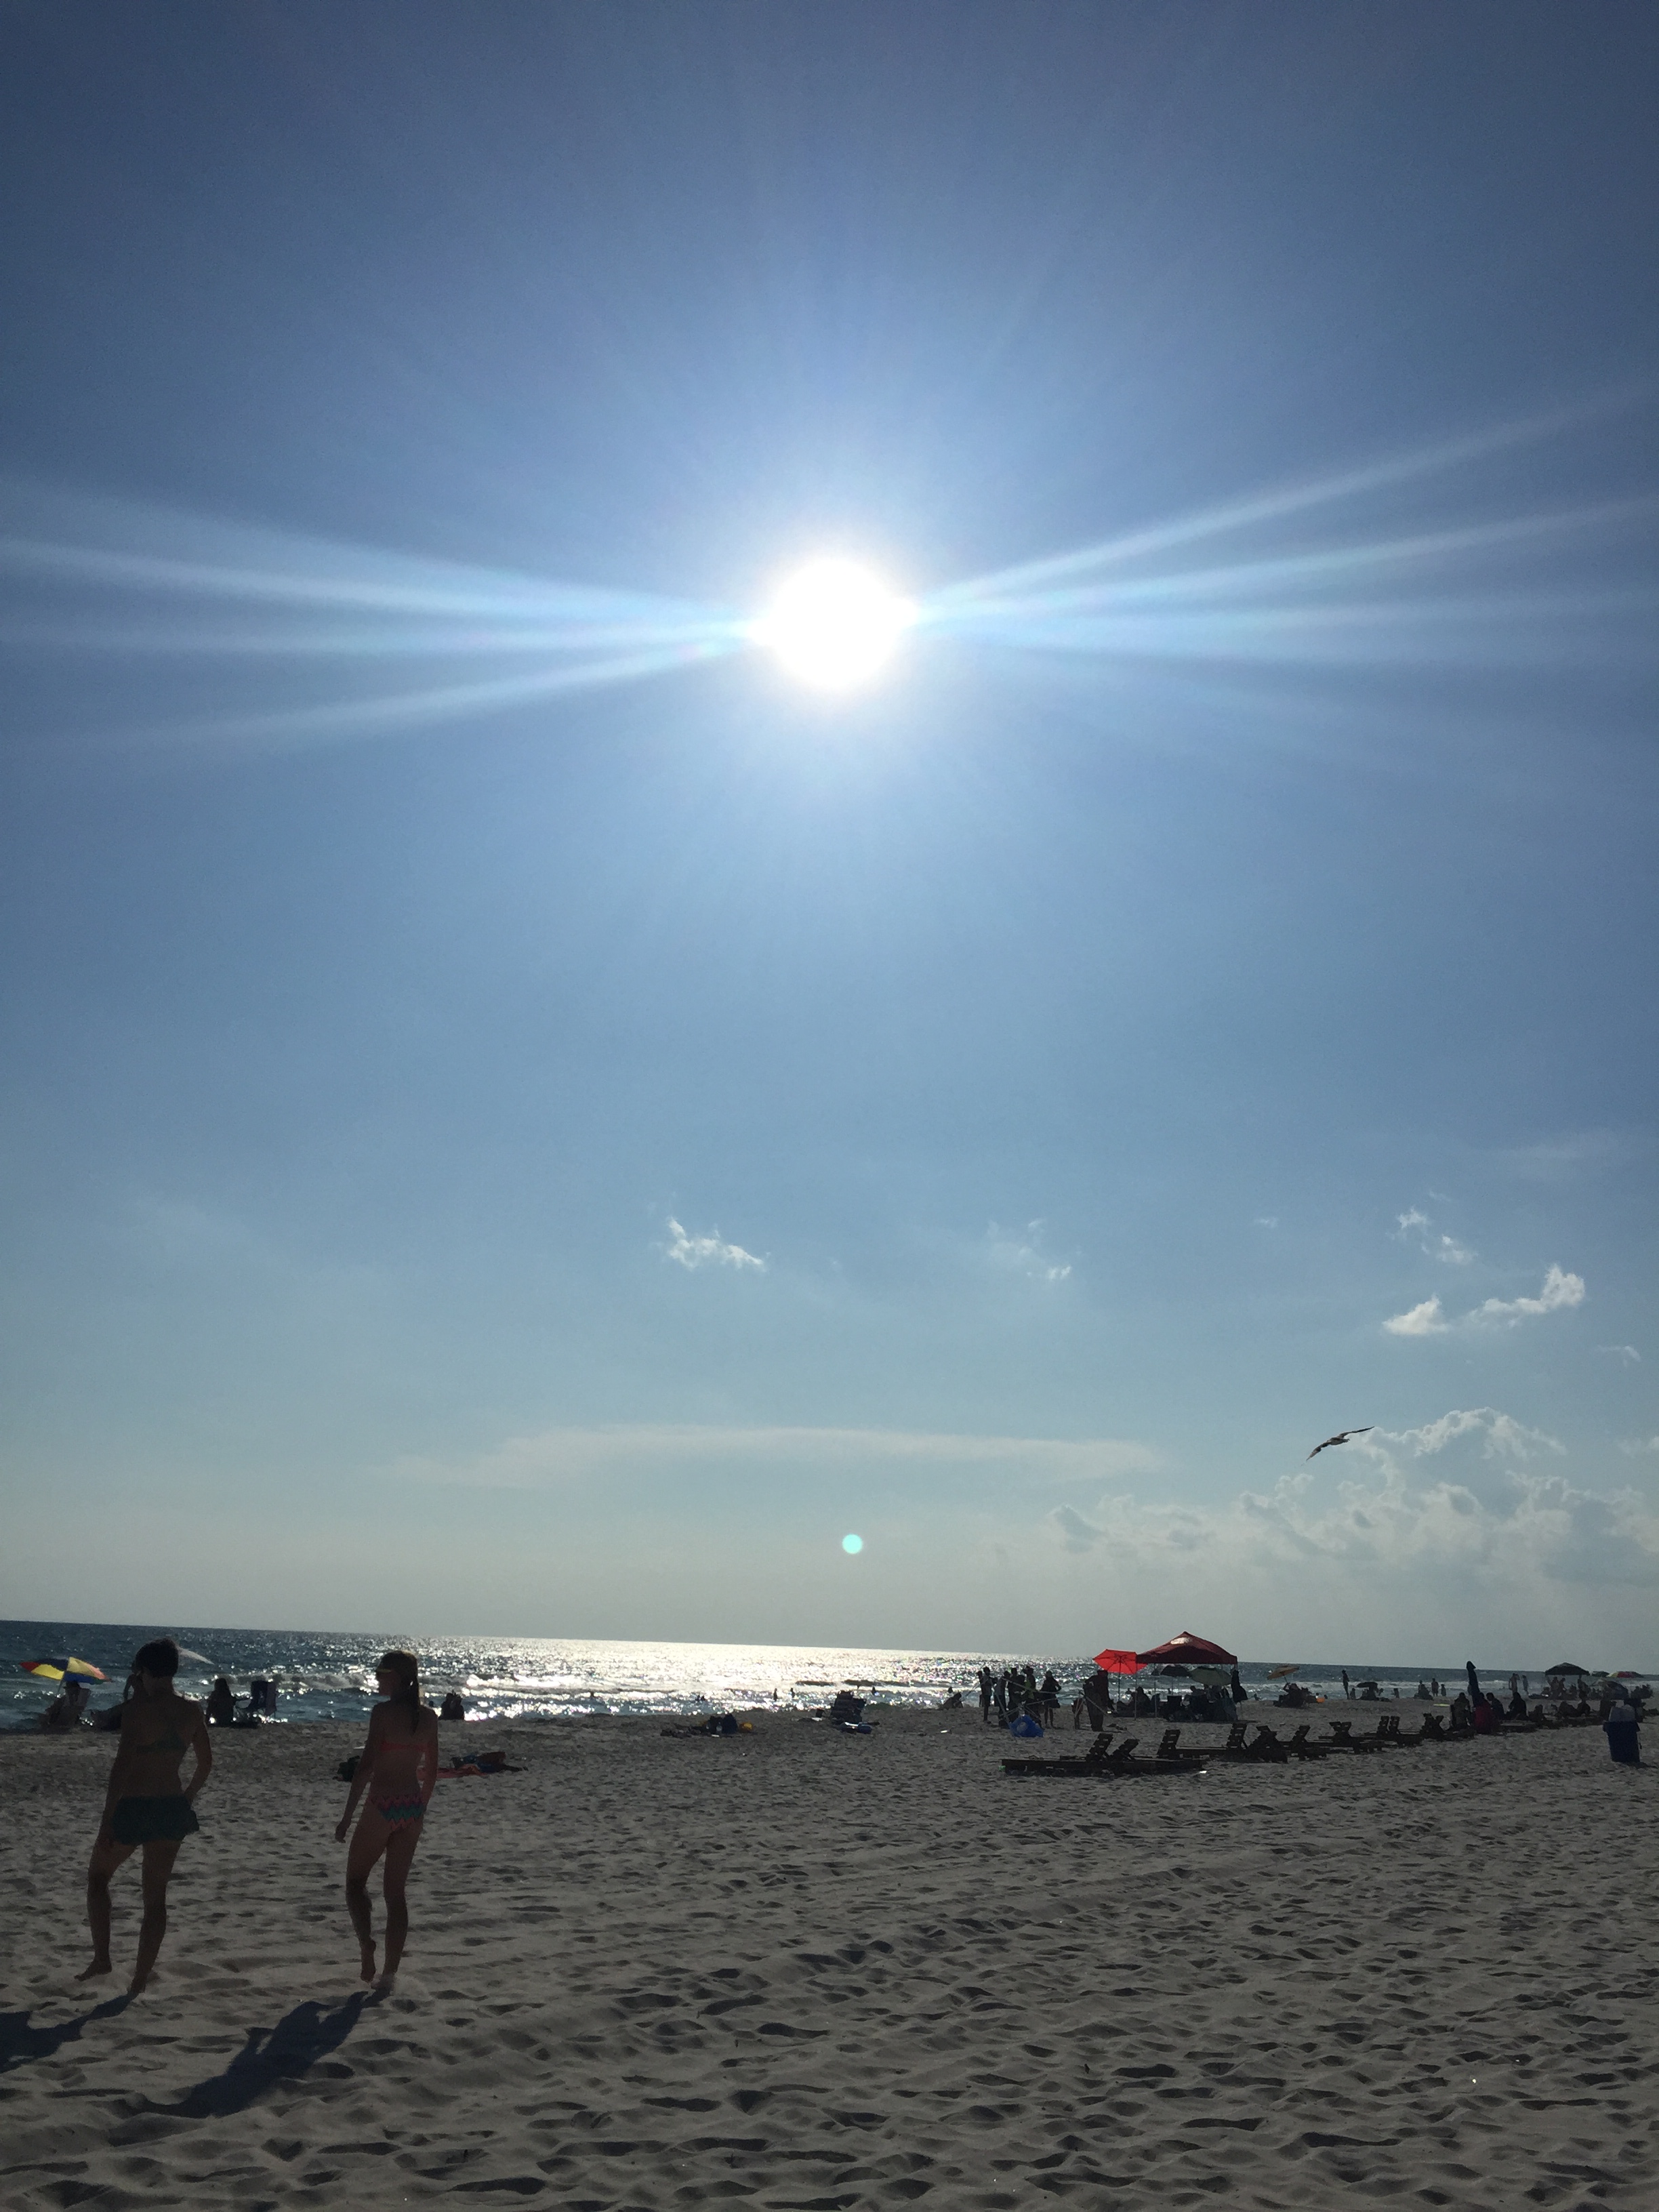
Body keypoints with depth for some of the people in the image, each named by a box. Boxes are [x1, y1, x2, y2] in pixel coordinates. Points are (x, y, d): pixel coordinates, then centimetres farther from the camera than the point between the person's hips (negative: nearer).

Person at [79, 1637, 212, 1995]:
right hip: (172, 1809, 5)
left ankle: (101, 1958, 18)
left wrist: (107, 1821, -14)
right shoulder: (191, 1710, 2)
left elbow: (122, 1766, -19)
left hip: (133, 1807, -4)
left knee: (98, 1875, 22)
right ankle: (140, 1979, 17)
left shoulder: (138, 1707, -16)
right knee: (156, 1895, 14)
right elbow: (205, 1763, 11)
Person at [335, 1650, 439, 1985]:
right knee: (395, 1892, 14)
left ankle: (366, 1943, -7)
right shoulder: (428, 1716, 6)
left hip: (383, 1806, -6)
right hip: (412, 1807, 6)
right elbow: (432, 1771, 12)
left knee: (356, 1880, 14)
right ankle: (389, 1971, 13)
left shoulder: (383, 1713, -13)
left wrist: (347, 1816, -11)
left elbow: (366, 1766, -16)